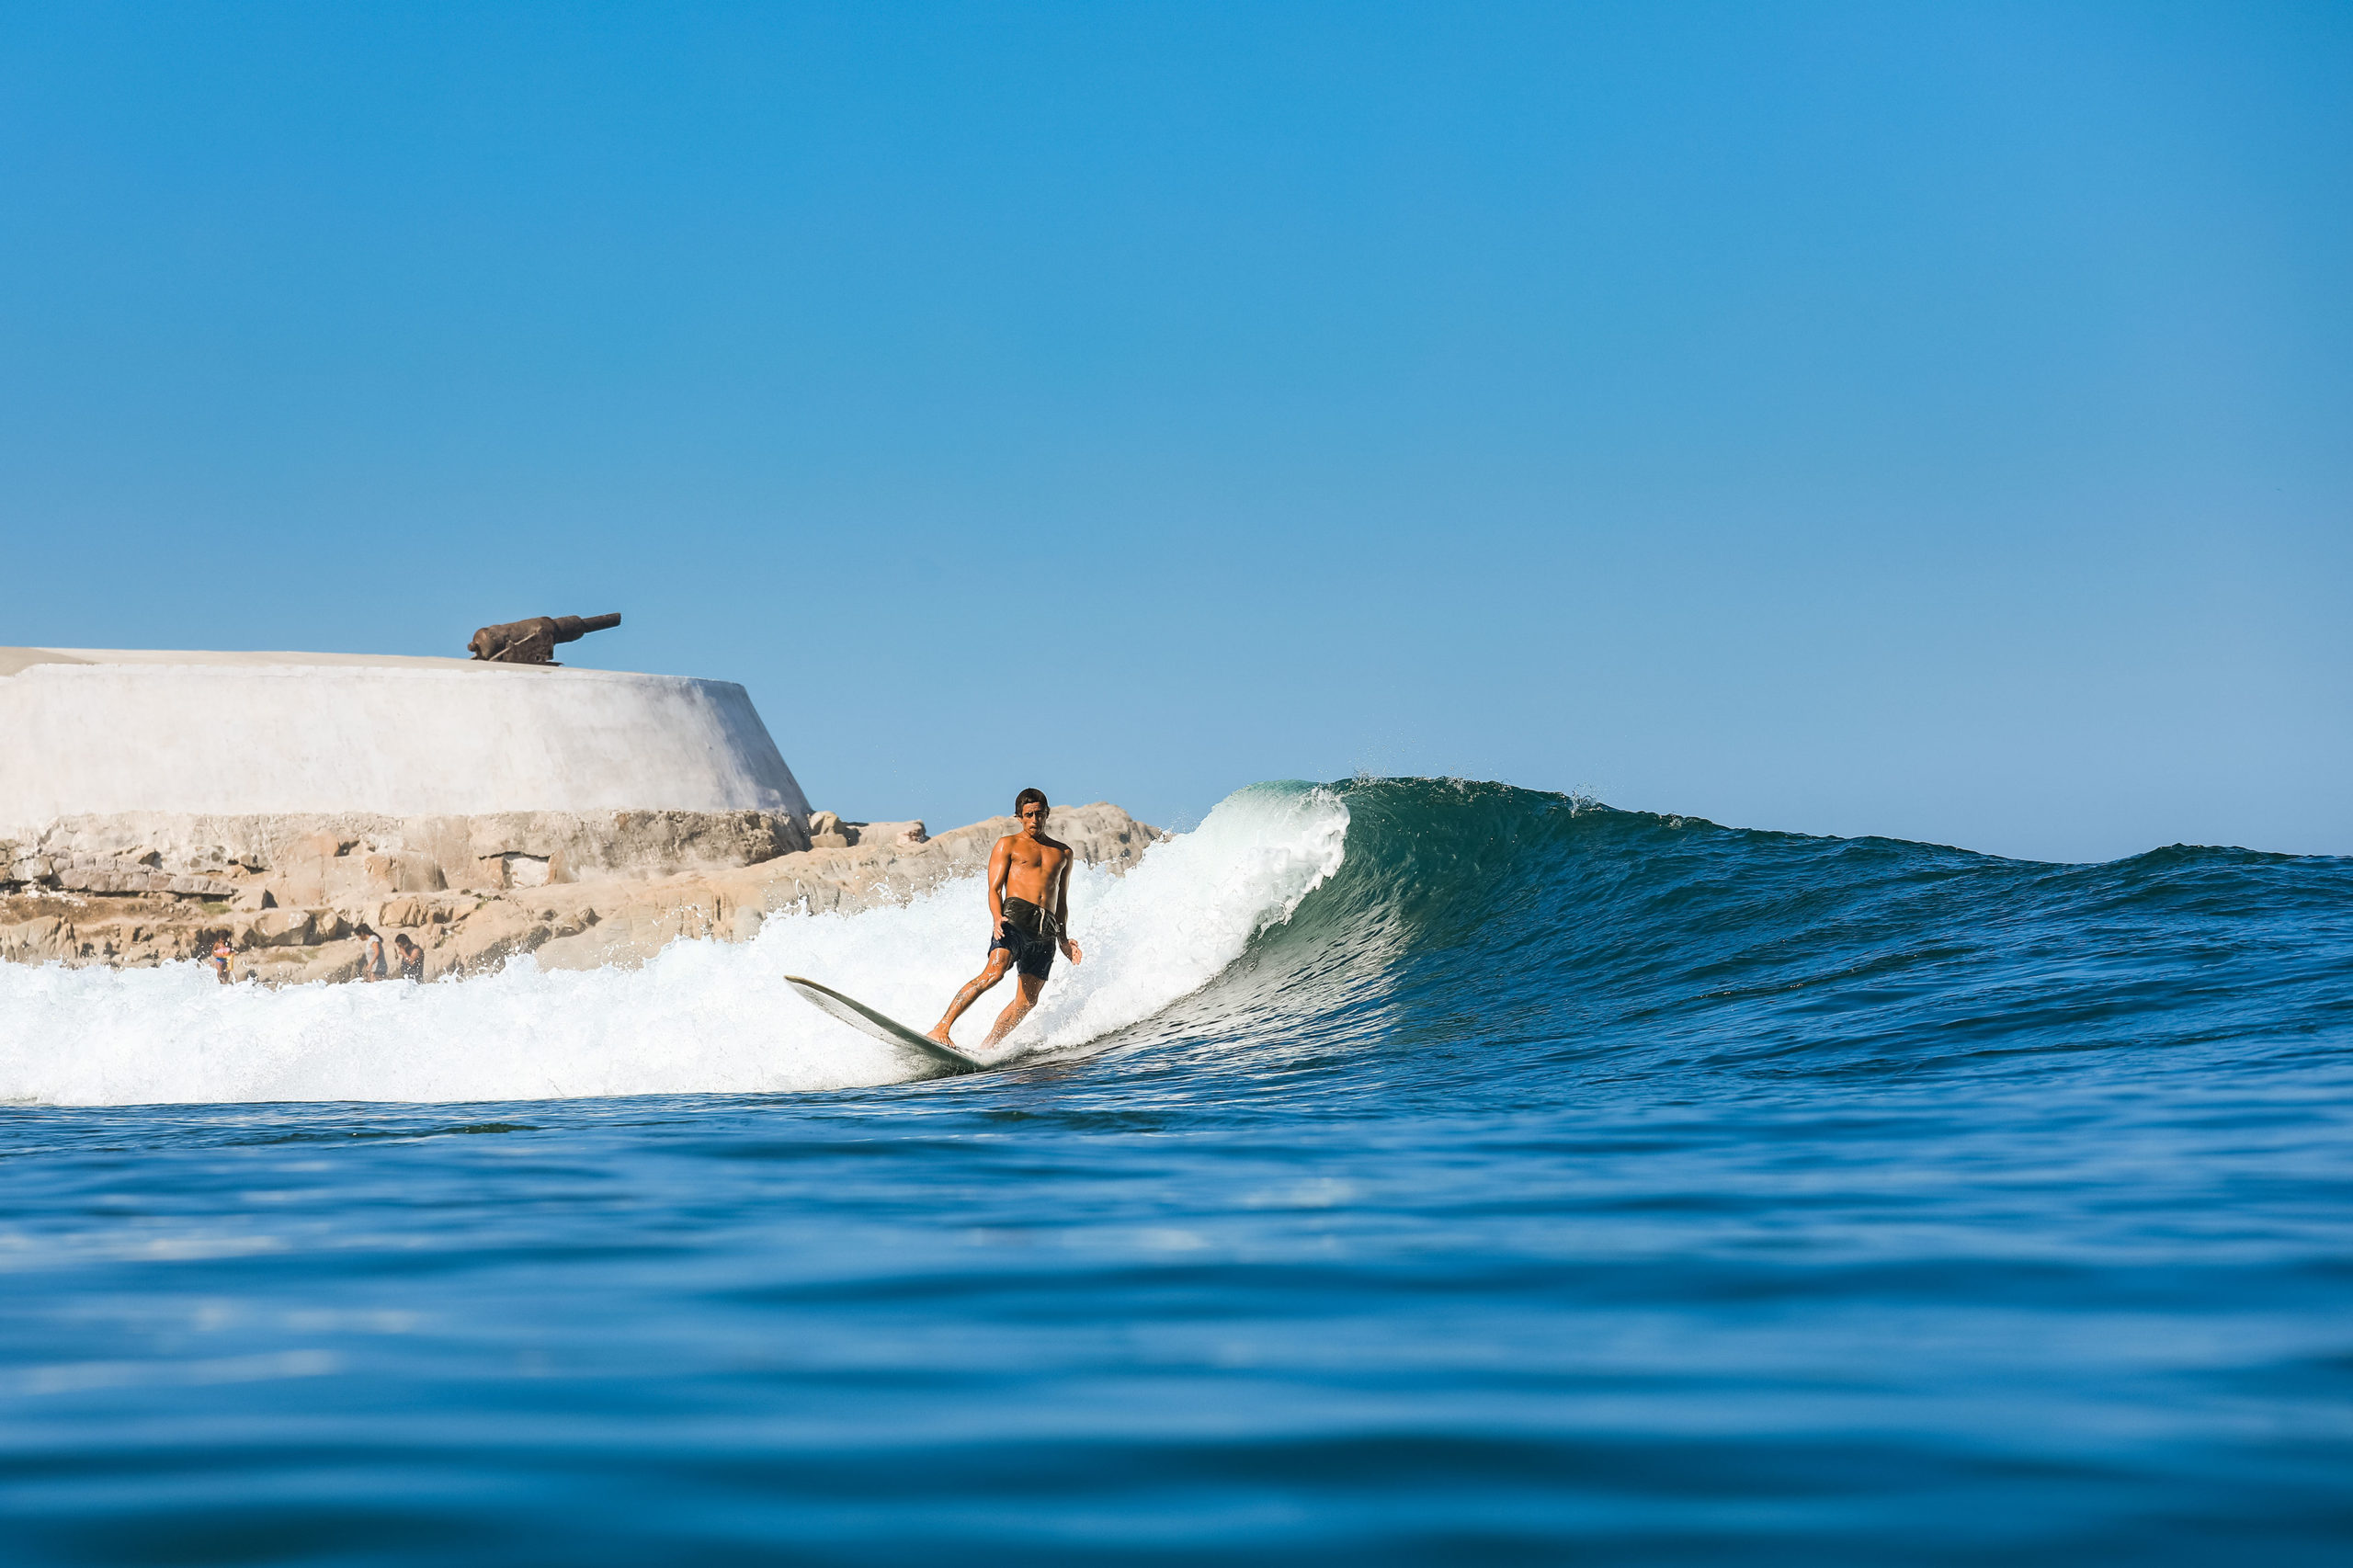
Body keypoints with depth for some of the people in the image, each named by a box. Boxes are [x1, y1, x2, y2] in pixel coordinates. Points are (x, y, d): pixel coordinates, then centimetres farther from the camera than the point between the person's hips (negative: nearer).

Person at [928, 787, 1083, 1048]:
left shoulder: (1063, 853, 23)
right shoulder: (1008, 845, 11)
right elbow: (994, 889, 2)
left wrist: (1063, 939, 17)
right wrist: (997, 919, -18)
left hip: (1046, 932, 5)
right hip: (1015, 917, -5)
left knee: (1027, 1001, -7)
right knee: (994, 972, -28)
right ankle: (941, 1028, -31)